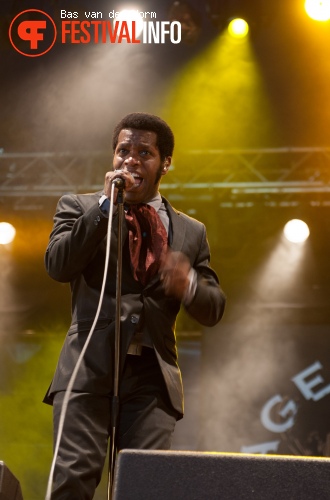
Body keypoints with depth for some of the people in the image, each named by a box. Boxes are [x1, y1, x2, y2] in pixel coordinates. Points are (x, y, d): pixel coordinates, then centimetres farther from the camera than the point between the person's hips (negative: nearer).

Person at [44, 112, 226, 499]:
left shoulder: (190, 232, 18)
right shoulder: (79, 208, 13)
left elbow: (213, 310, 16)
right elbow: (58, 265, -5)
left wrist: (189, 284, -8)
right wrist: (107, 205, -7)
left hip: (152, 379, 2)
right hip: (90, 371, -2)